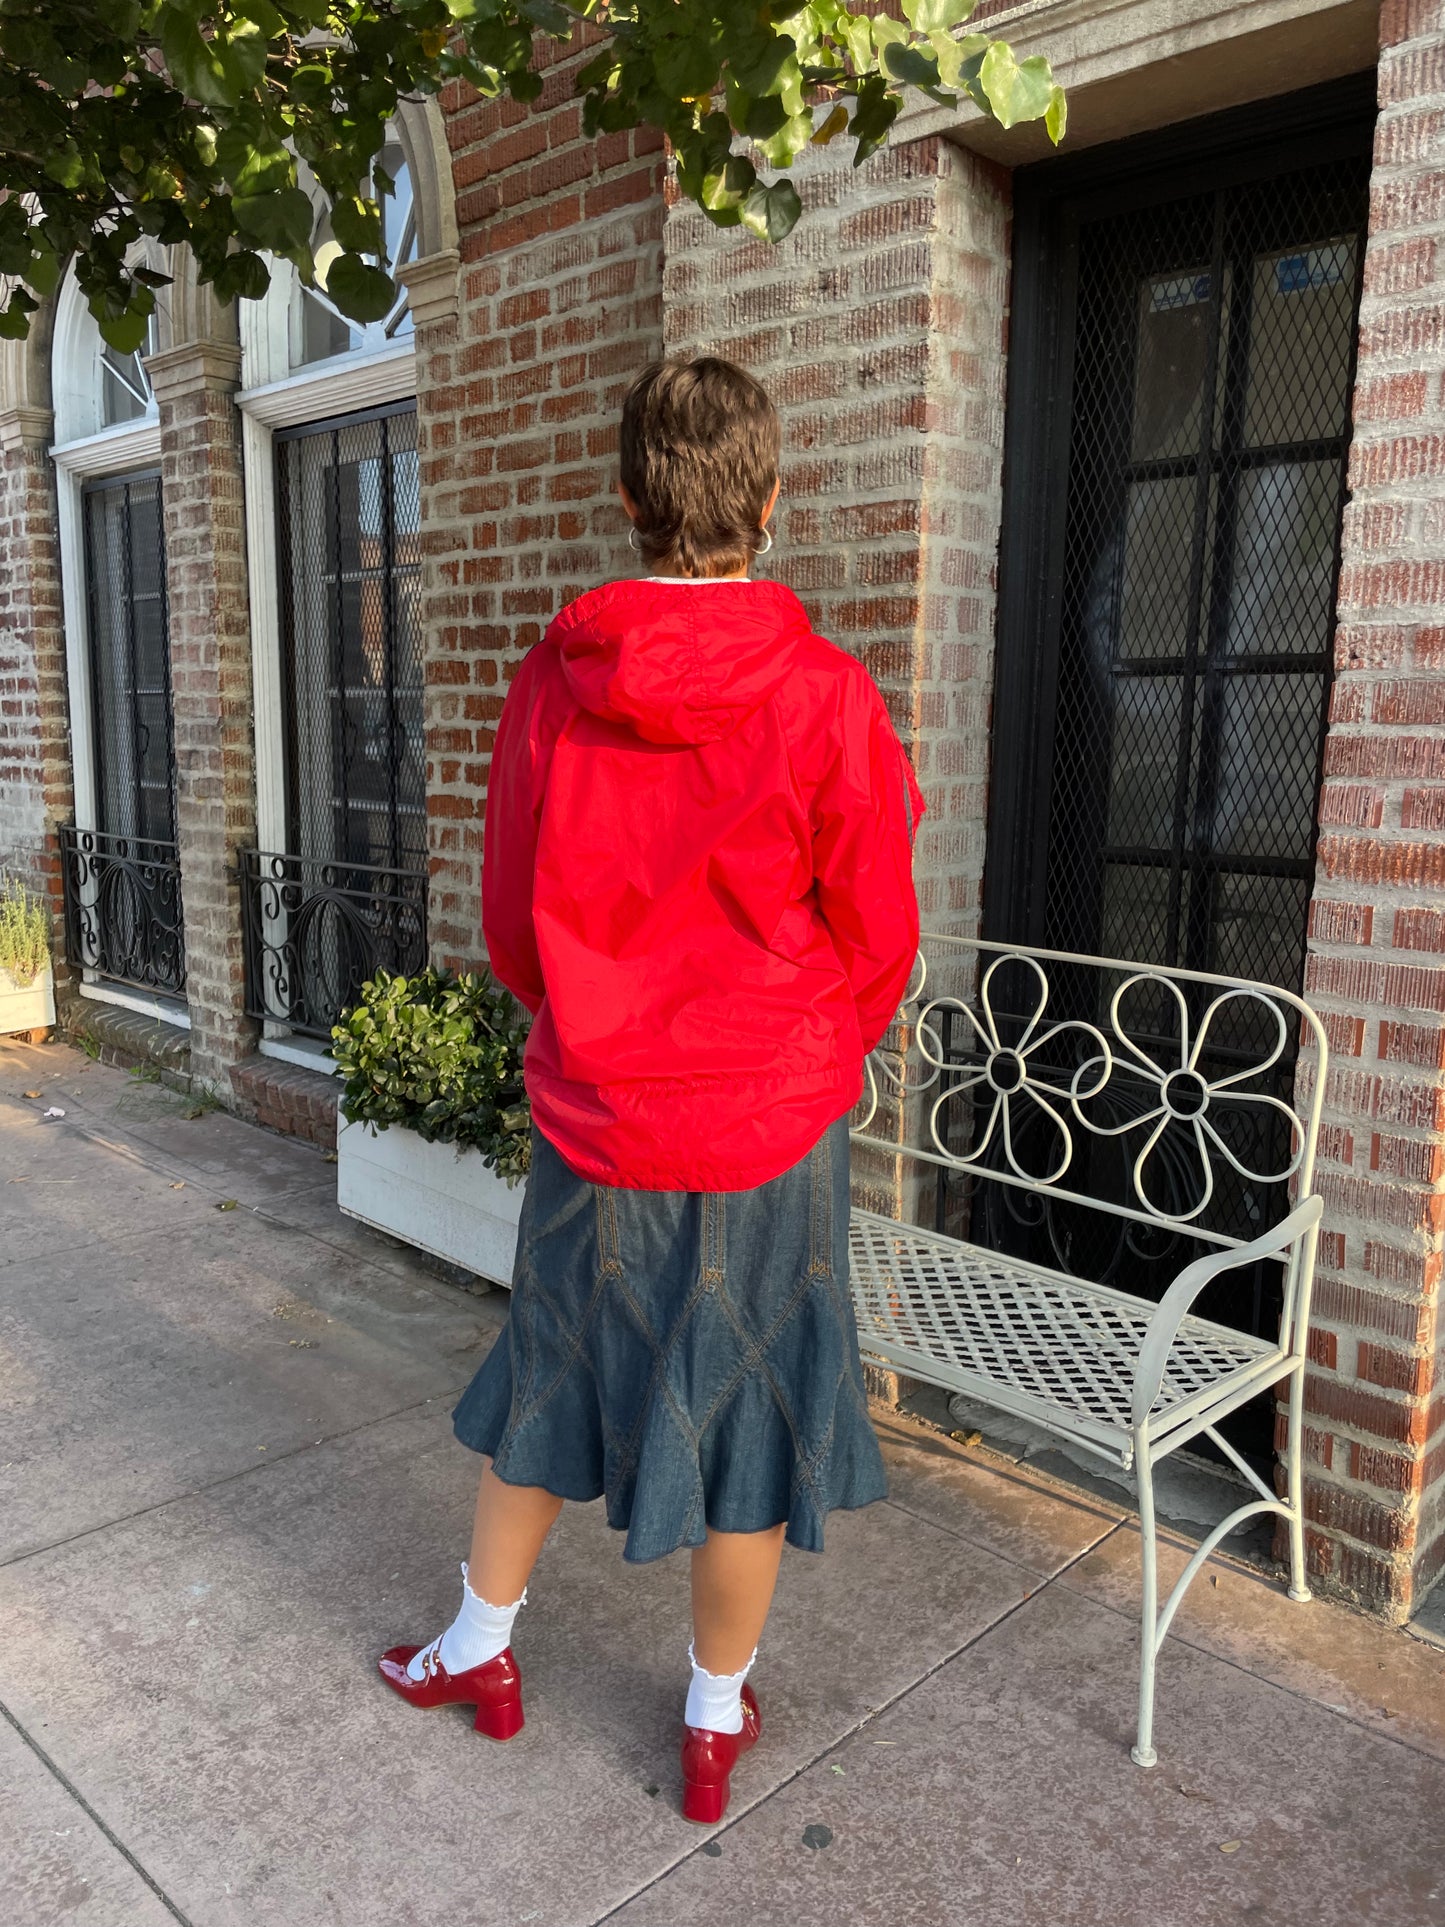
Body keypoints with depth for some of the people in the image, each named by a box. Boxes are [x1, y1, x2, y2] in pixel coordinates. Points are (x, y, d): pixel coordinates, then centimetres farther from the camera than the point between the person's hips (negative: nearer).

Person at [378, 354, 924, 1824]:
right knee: (751, 1409, 14)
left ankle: (480, 1649, 43)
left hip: (592, 1120, 3)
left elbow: (510, 930, 4)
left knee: (549, 1376, 22)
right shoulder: (826, 698, -14)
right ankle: (717, 1718, 34)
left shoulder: (550, 686, -6)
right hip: (772, 1126, -2)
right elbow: (877, 948, -6)